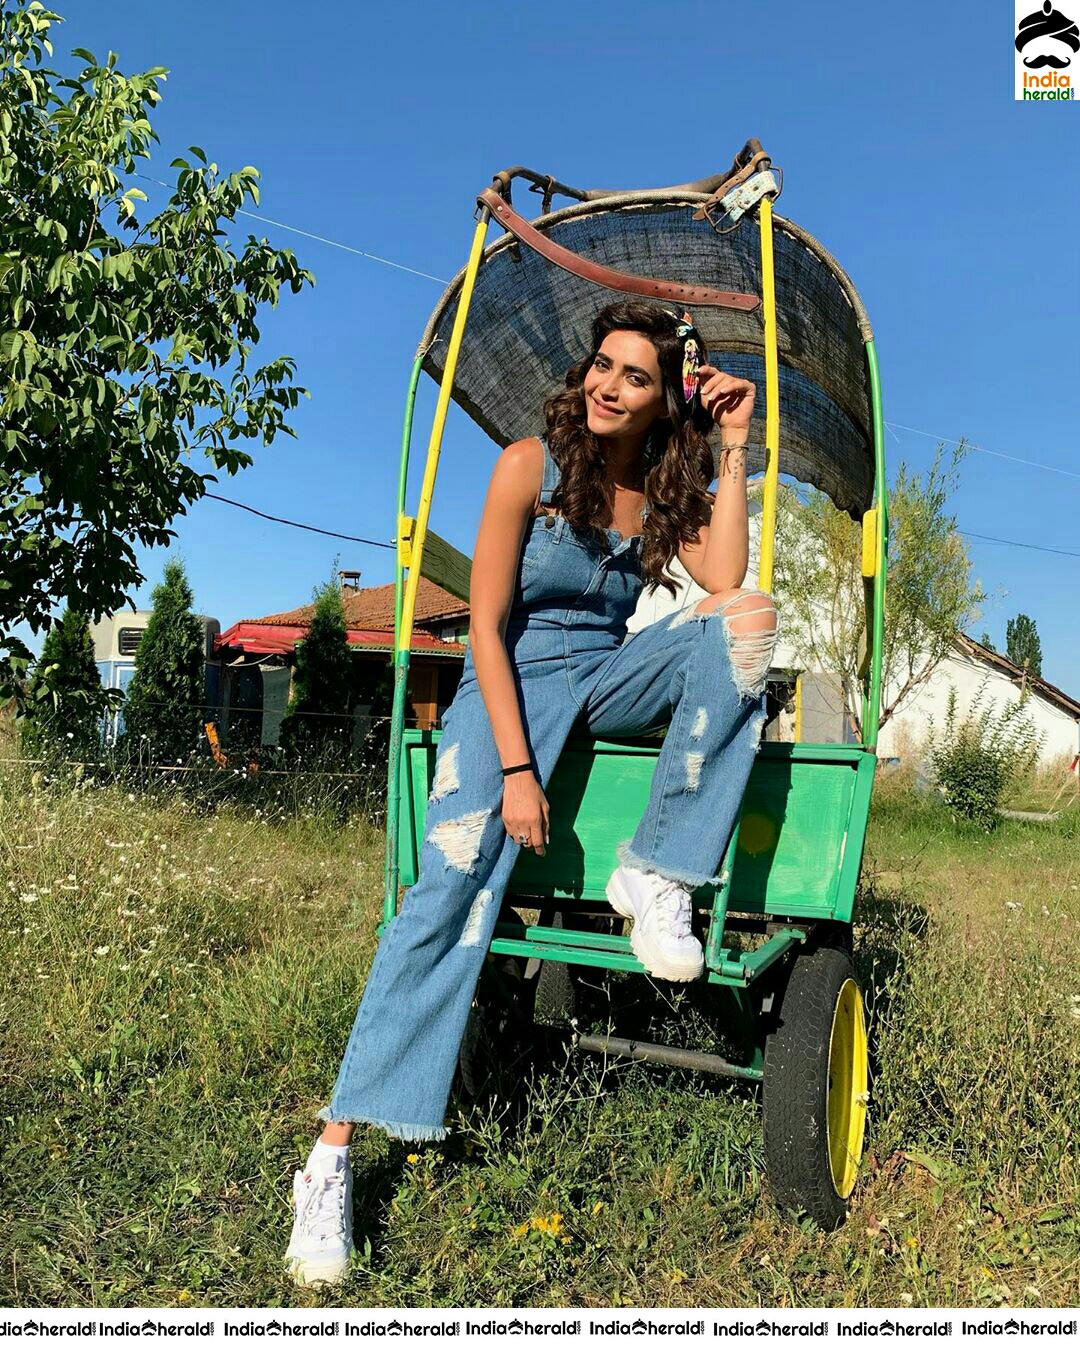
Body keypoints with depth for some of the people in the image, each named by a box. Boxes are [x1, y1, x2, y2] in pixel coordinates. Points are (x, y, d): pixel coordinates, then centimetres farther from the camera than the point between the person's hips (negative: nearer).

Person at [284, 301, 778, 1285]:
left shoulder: (667, 488, 5)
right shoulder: (531, 465, -7)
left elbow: (725, 577, -14)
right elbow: (486, 622, -11)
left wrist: (734, 446, -11)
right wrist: (515, 769, -18)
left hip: (608, 678, 4)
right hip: (516, 677, -4)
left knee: (750, 616, -22)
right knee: (457, 879, -25)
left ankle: (655, 874, -19)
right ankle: (334, 1156, -17)